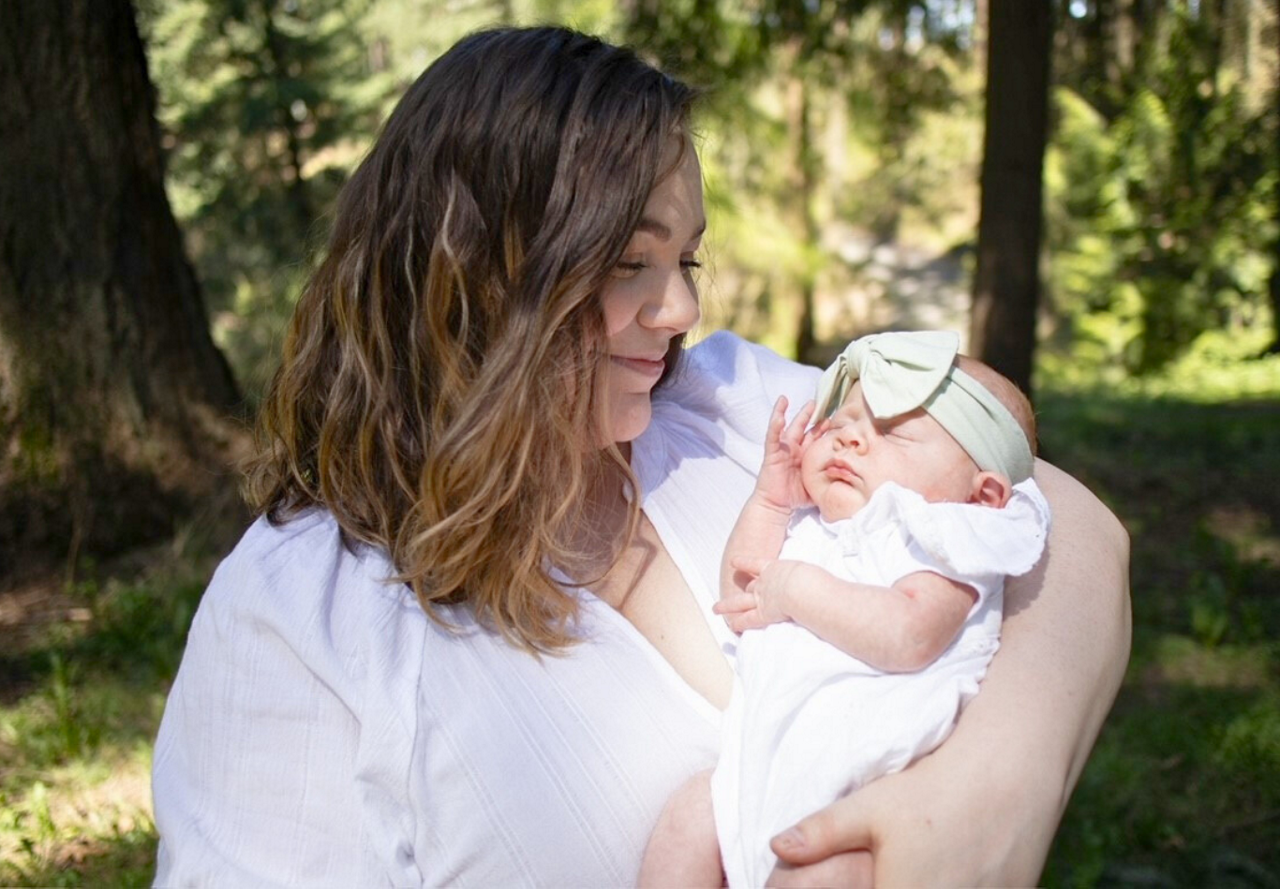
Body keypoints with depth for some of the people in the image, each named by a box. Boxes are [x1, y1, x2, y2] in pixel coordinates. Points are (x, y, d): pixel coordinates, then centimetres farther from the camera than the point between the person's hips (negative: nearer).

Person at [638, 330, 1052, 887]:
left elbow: (907, 637, -23)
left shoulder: (943, 540, -4)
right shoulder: (811, 526, 20)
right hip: (763, 759, 7)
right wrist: (770, 498, 8)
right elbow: (741, 602, 15)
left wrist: (797, 589, -15)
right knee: (690, 816, -6)